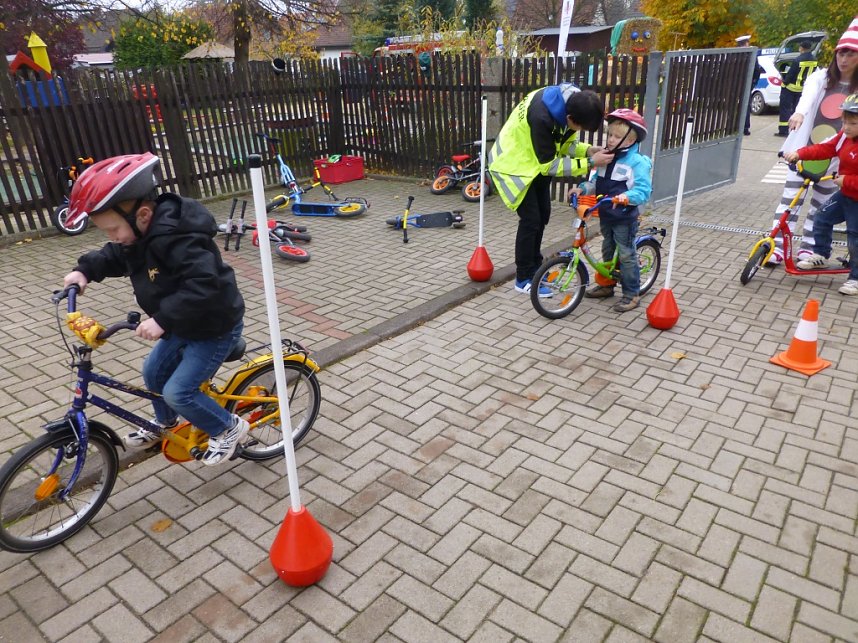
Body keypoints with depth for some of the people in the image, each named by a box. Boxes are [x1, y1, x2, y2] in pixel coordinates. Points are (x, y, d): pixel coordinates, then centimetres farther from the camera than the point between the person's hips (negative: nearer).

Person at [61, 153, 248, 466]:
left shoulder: (175, 238, -33)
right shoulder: (140, 232, -2)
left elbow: (203, 284, -42)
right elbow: (114, 257, 18)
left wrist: (162, 319, -42)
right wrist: (85, 270, 2)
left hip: (216, 326, -10)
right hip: (185, 324, 10)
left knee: (178, 392, -9)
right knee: (153, 372, 22)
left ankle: (229, 427, 13)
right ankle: (165, 424, 48)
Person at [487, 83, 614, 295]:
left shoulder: (571, 102, -12)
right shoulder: (542, 116, -36)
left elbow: (563, 144, 1)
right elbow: (549, 165, -28)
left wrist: (587, 150, -17)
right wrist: (589, 163, -30)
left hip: (536, 162, 8)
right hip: (514, 165, -8)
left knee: (543, 214, 13)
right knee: (530, 219, -9)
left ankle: (534, 267, 29)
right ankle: (524, 278, 5)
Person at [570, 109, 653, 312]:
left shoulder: (637, 162, -16)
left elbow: (643, 190, -21)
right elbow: (596, 182, 11)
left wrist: (626, 197, -38)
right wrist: (582, 188, -8)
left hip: (625, 218, -7)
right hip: (605, 215, 7)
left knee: (626, 255, 0)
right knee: (607, 251, 20)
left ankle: (632, 294, 11)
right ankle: (606, 285, 36)